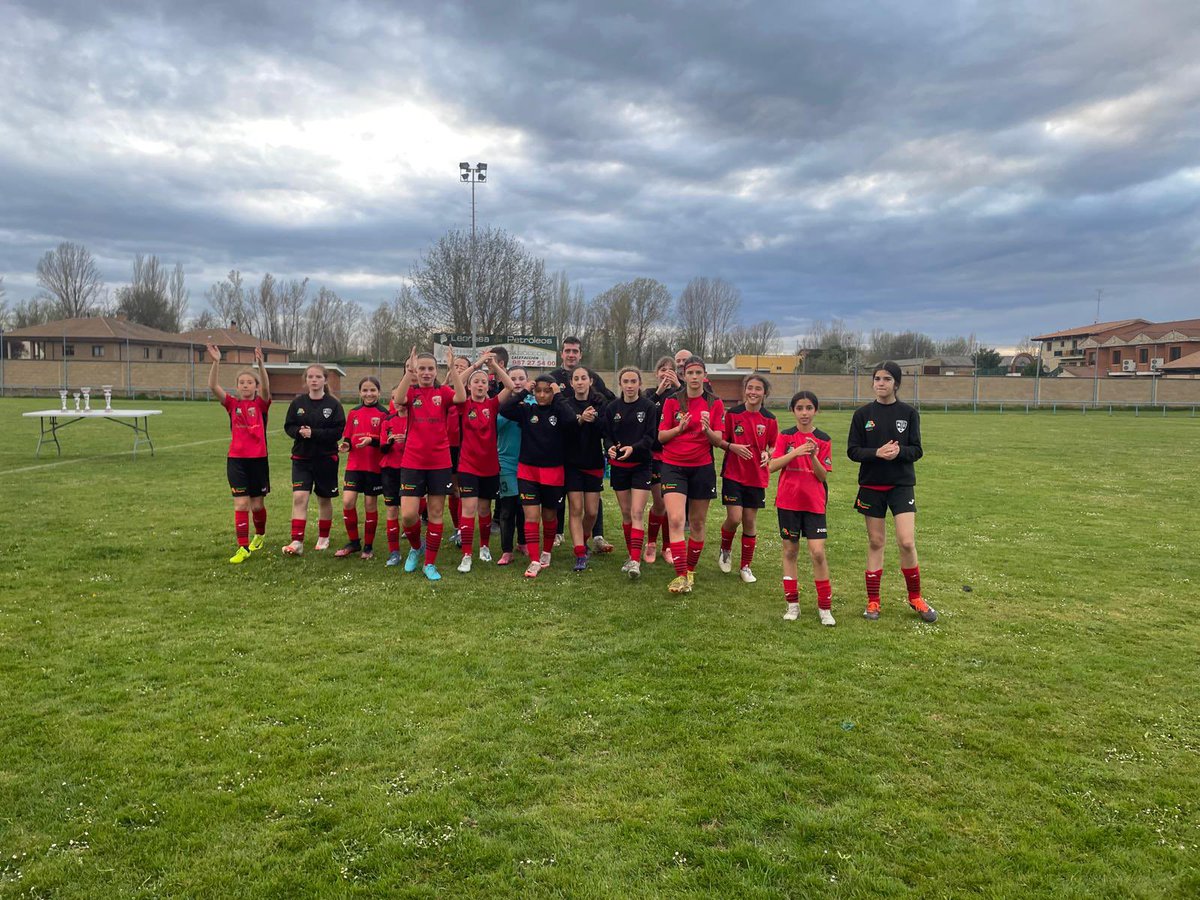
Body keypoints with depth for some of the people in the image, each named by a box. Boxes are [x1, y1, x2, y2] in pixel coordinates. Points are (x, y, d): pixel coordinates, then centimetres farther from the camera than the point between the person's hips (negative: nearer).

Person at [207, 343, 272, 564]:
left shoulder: (261, 404, -1)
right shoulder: (232, 403, 2)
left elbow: (266, 388, -22)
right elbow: (213, 386, -13)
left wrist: (260, 364, -38)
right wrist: (216, 362, -27)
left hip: (258, 459, -1)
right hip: (236, 460, 1)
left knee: (257, 504, 10)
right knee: (241, 504, -5)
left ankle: (260, 535, 36)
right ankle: (243, 548, 0)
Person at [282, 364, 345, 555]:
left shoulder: (333, 404, -6)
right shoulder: (298, 402, 2)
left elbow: (339, 431, -11)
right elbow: (288, 426, 5)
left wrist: (314, 433, -21)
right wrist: (299, 431, -17)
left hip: (326, 458, -1)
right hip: (301, 458, 1)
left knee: (324, 499, 11)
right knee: (299, 497, -12)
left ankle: (323, 537, 28)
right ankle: (297, 541, -11)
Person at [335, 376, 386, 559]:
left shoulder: (383, 414, -3)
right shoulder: (353, 413, 8)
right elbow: (347, 437, 12)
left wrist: (371, 440, -24)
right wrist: (346, 445, -10)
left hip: (374, 466, -3)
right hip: (354, 464, 3)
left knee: (370, 504, 5)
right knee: (347, 502, -7)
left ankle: (368, 546, 19)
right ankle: (353, 542, 12)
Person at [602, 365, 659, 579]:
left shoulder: (649, 407, -5)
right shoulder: (612, 408, 4)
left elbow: (651, 437, -10)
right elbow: (606, 435, 5)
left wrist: (633, 448, -26)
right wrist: (609, 447, -17)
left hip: (641, 465, -3)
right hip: (618, 465, 4)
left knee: (637, 512, -11)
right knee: (626, 512, 10)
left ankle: (636, 560, -14)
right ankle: (632, 555, 22)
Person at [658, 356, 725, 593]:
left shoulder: (715, 404, 2)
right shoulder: (672, 401, 2)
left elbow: (719, 441, -1)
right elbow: (661, 436, 1)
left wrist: (707, 429, -21)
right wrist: (680, 428, -17)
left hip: (702, 467, 1)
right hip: (674, 466, -1)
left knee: (697, 522, 9)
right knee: (675, 520, -15)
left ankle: (690, 570, 27)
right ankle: (681, 576, -12)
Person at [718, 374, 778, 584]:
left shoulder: (769, 419, 1)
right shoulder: (732, 414, -3)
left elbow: (774, 447, 10)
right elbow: (721, 441, 4)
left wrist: (767, 454, -11)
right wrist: (733, 446, -17)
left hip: (757, 477, 2)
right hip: (733, 474, -2)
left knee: (750, 521, 6)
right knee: (734, 518, -11)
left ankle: (746, 566, 20)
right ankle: (725, 550, 21)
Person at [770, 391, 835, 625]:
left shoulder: (823, 439, 2)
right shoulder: (785, 436, 2)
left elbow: (823, 476, -3)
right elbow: (772, 466, -10)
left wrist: (814, 456, -20)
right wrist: (796, 452, -22)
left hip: (814, 502, -1)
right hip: (788, 501, 1)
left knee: (817, 552, -7)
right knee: (790, 551, 7)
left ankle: (824, 606, 6)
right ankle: (792, 603, 18)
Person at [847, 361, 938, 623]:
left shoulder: (909, 413, 0)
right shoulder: (862, 414, 1)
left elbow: (916, 450, 0)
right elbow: (852, 450, -3)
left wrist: (899, 451, -22)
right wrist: (877, 452, -20)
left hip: (901, 485, -1)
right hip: (871, 485, 1)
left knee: (907, 542, -9)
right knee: (875, 543, 6)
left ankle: (915, 598, 13)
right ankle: (873, 601, 16)